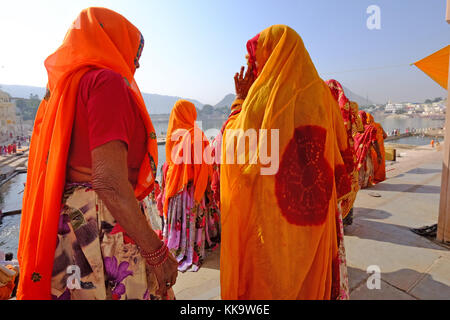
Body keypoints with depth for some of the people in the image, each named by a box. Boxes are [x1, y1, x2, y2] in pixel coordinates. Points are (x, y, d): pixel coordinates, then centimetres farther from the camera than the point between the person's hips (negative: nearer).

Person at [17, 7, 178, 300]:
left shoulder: (63, 86, 15)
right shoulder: (107, 80, -12)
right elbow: (110, 184, -22)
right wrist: (157, 252, -17)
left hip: (67, 223, 9)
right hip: (103, 229, -9)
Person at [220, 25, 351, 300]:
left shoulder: (265, 94, -13)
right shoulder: (321, 92, 5)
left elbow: (234, 141, -4)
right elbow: (340, 145, 10)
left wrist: (240, 99, 5)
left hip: (271, 212, -5)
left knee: (268, 280, 13)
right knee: (311, 271, 23)